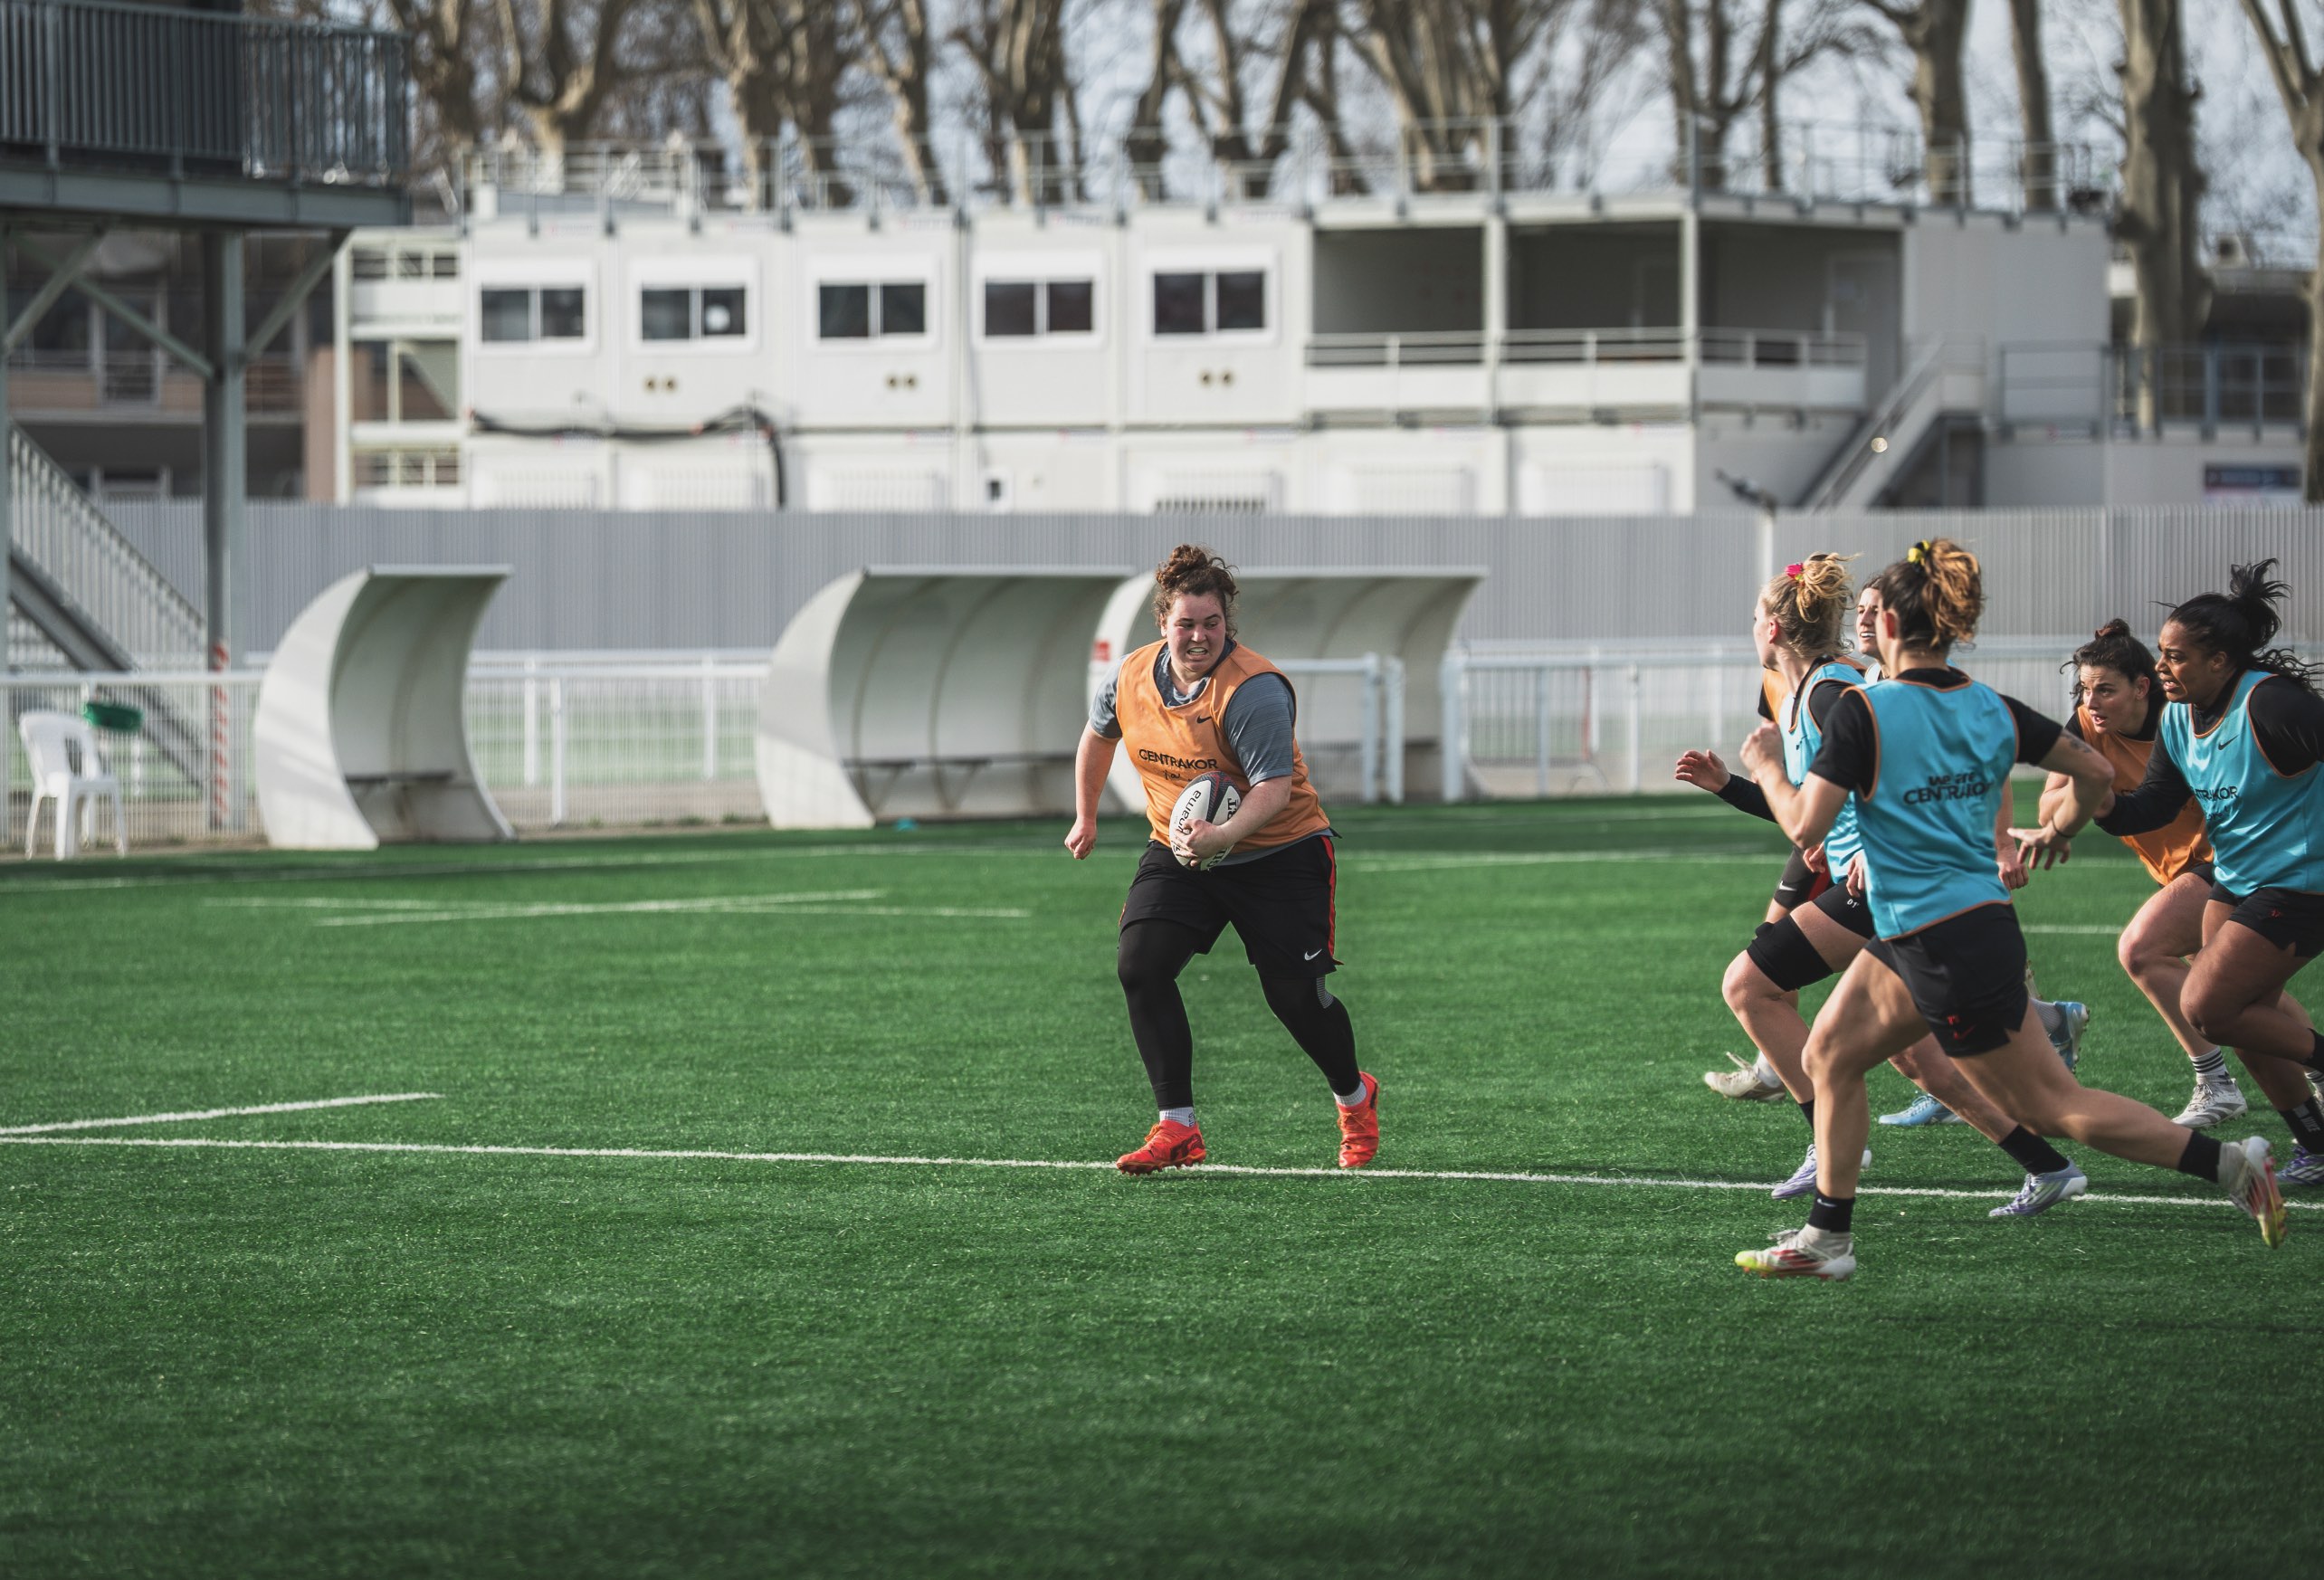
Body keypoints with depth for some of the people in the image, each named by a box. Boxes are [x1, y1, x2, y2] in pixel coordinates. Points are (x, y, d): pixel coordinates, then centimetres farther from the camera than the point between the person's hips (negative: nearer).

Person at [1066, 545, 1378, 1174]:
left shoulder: (1254, 690, -24)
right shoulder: (1132, 678, -5)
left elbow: (1274, 789, -30)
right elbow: (1098, 734, 18)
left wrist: (1222, 835, -46)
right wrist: (1085, 818, 25)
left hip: (1279, 855, -5)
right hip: (1177, 851, 5)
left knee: (1294, 996, -3)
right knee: (1140, 964, -18)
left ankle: (1355, 1099, 31)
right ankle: (1177, 1128, -13)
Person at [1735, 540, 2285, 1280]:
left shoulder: (1864, 712, -17)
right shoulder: (1993, 709, 4)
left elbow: (1805, 825, -19)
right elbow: (2096, 773, 10)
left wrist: (1769, 766, 0)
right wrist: (2059, 831, 29)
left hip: (1952, 953, -9)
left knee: (2053, 1106, -1)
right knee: (1830, 1055, 16)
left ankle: (2231, 1163, -3)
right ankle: (1827, 1238, 19)